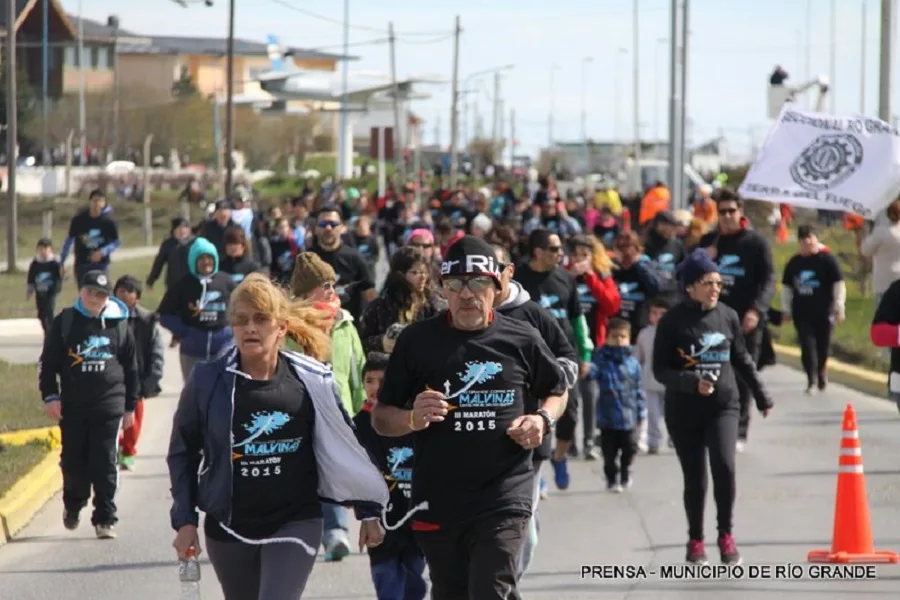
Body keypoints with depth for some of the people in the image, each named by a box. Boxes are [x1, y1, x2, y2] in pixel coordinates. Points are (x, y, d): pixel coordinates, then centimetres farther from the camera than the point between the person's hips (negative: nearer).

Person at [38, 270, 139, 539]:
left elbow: (131, 368, 13)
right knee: (73, 461, 8)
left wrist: (130, 405, 13)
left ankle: (105, 519, 2)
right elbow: (48, 363, 5)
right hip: (73, 406, 1)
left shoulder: (119, 324, 6)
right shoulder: (64, 322, 3)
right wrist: (50, 396, -5)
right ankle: (73, 505, 33)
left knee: (105, 464, -3)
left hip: (109, 406, 0)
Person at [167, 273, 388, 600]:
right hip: (230, 527, 2)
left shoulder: (311, 380, -5)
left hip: (295, 523, -2)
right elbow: (182, 452, 3)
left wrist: (368, 510, 10)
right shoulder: (208, 381, -7)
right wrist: (185, 521, -2)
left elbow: (344, 446, 6)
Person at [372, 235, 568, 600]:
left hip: (505, 495, -2)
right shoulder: (417, 340, 1)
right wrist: (412, 419, -16)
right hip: (437, 499, 2)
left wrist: (543, 419, -1)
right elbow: (381, 417, 6)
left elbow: (557, 390, 21)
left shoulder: (521, 341, 2)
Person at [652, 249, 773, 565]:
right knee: (695, 478, 5)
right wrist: (693, 382, -23)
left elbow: (742, 360, 15)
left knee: (724, 465, -18)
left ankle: (726, 535, -2)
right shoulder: (672, 321, -8)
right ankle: (695, 541, 25)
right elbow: (661, 370, -8)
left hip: (724, 406, 1)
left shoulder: (728, 316, 1)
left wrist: (761, 396, 21)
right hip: (684, 411, -1)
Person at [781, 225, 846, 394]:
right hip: (802, 312, 2)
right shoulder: (794, 262, 7)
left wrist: (839, 307, -9)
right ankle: (812, 380, -7)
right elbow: (786, 287, 16)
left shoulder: (827, 259, -4)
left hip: (823, 312, -2)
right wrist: (786, 309, 13)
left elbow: (839, 284, -5)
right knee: (807, 345, -8)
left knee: (822, 345, 8)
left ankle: (821, 373, 34)